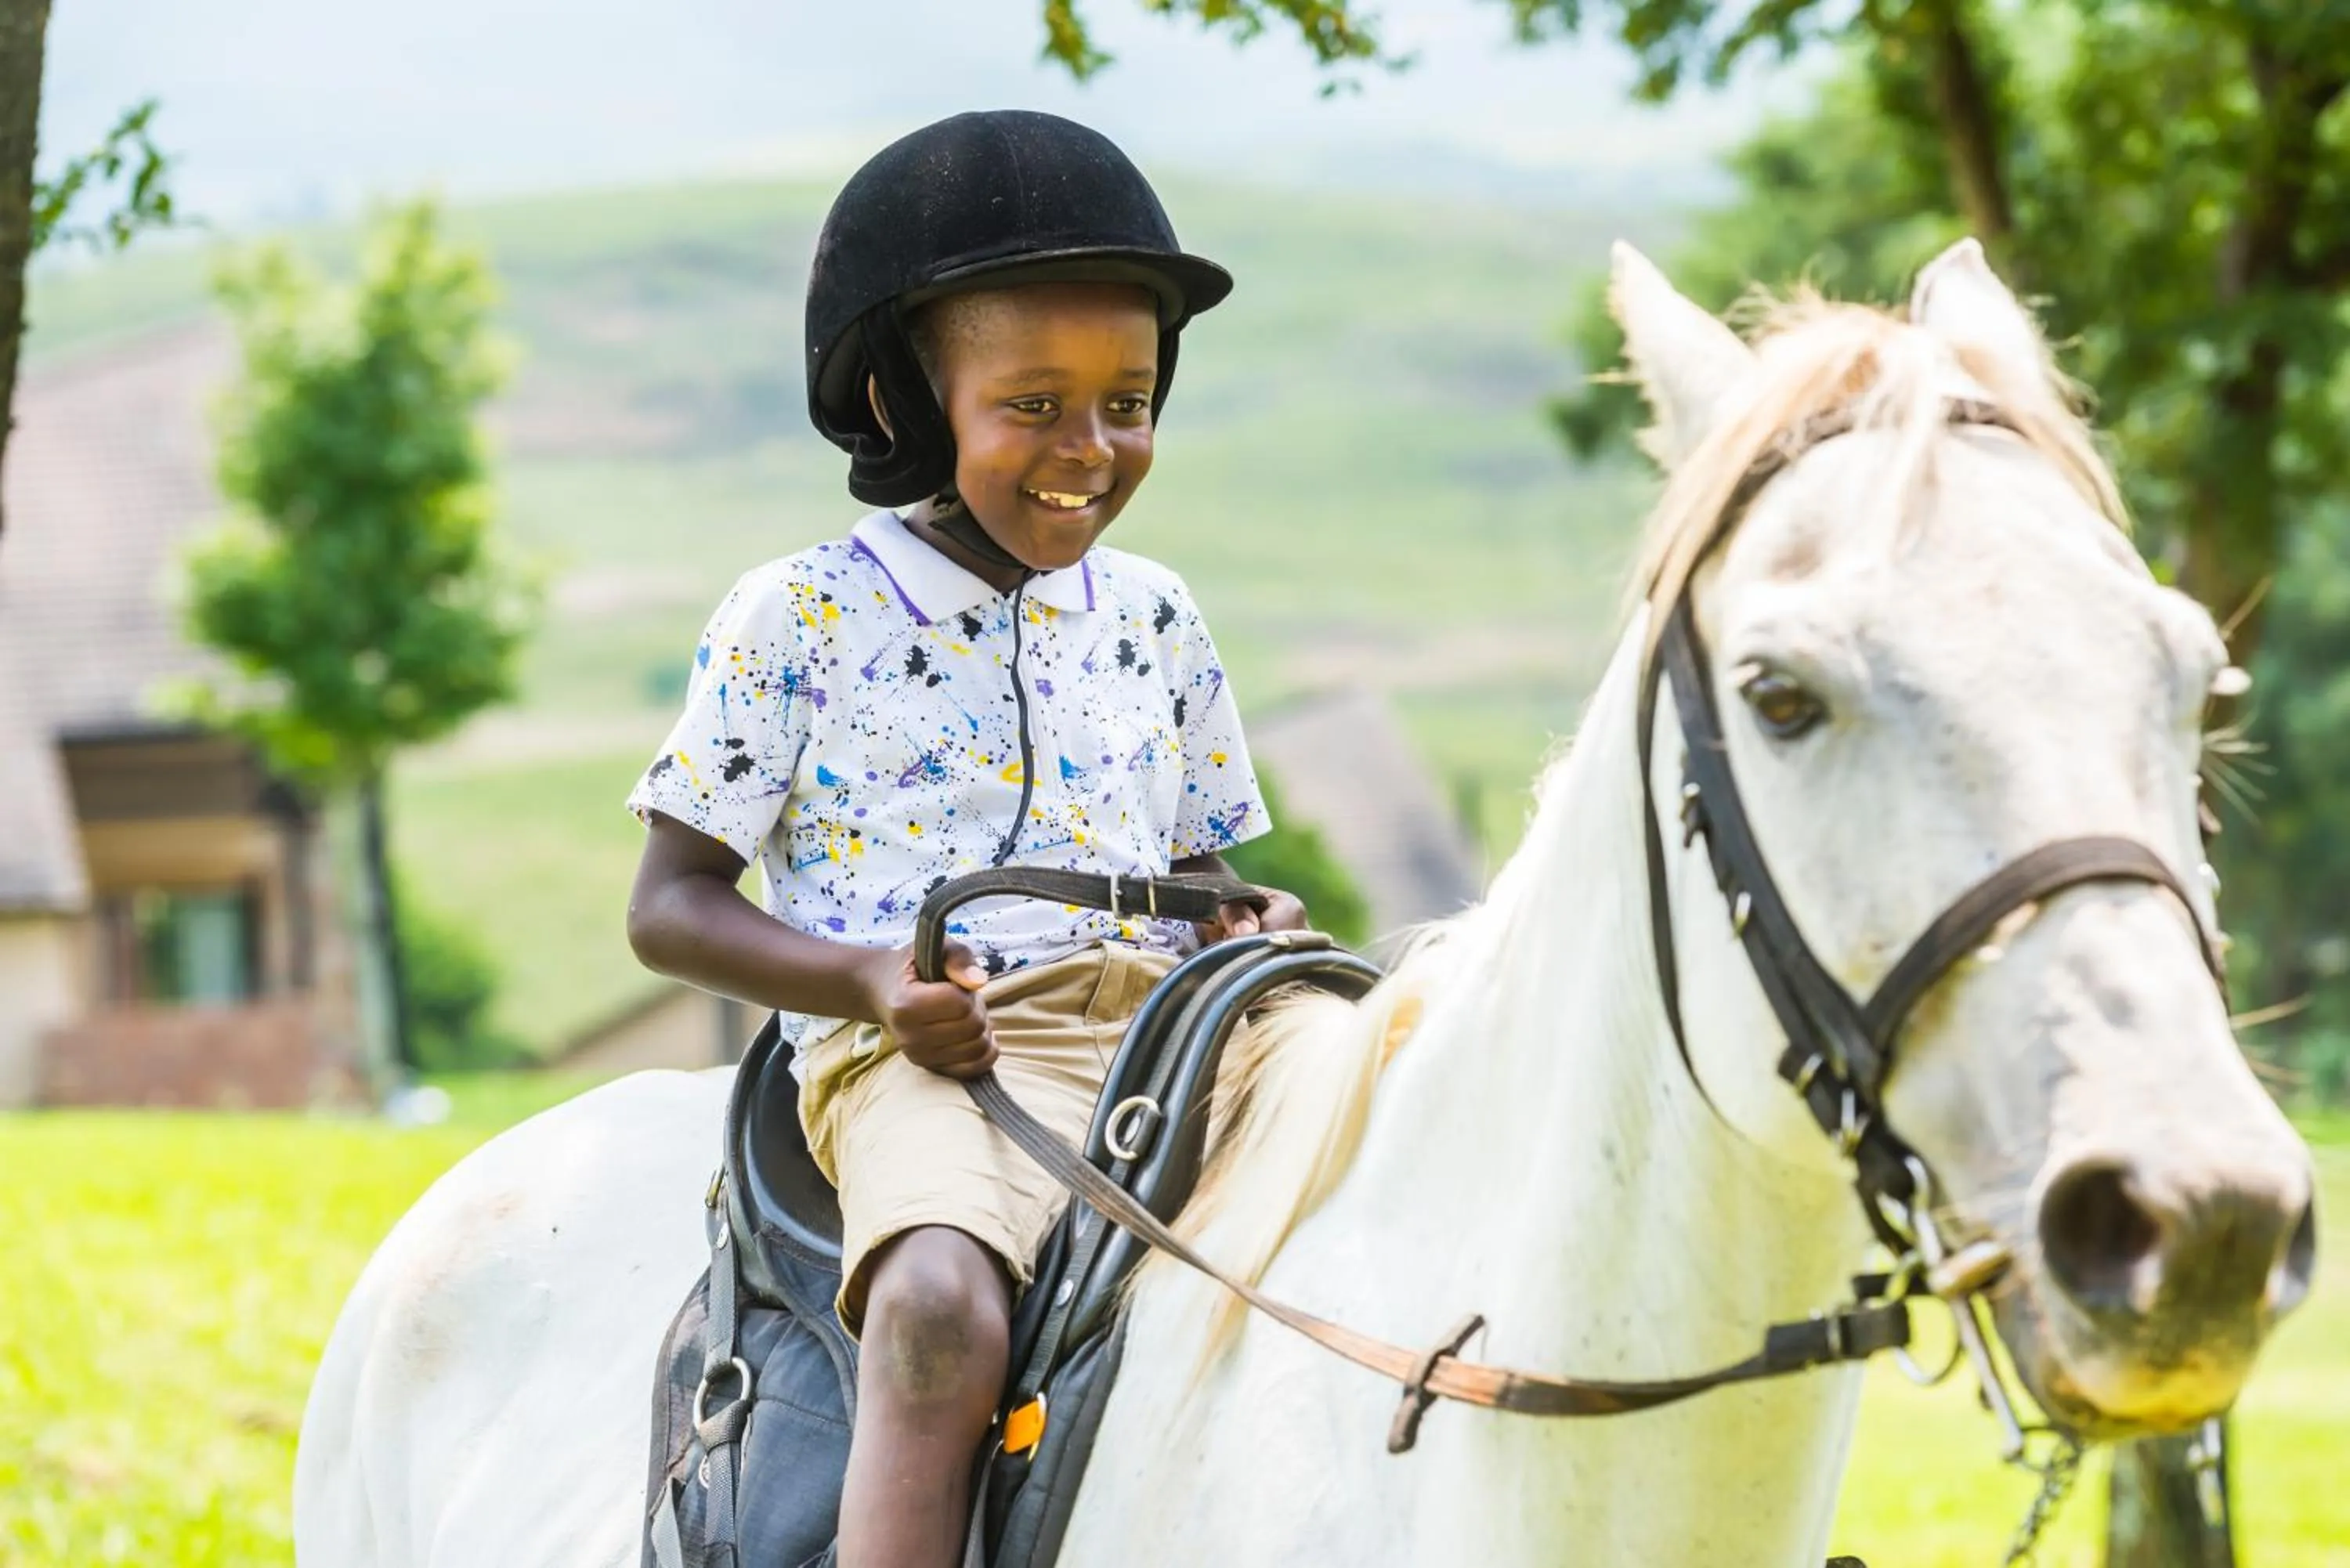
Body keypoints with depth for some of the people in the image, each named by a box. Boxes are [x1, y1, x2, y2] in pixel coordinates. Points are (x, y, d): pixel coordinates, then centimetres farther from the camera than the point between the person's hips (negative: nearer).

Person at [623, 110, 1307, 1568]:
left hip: (1156, 1025, 5)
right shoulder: (798, 618, 5)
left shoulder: (1153, 619, 19)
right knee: (941, 1308, -37)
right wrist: (869, 979, -12)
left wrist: (1251, 928, 3)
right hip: (934, 1054, -5)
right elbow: (670, 906, 5)